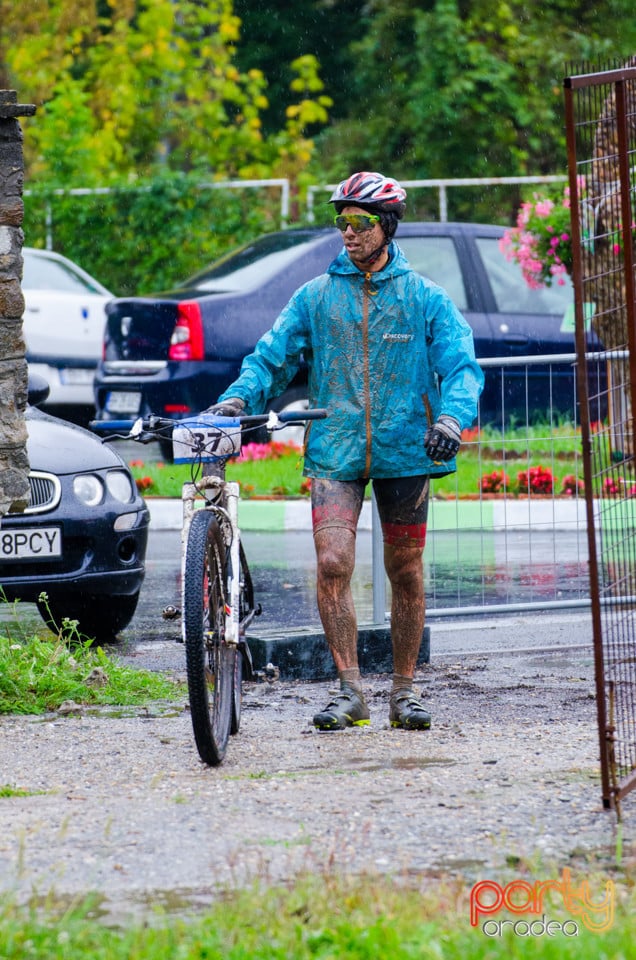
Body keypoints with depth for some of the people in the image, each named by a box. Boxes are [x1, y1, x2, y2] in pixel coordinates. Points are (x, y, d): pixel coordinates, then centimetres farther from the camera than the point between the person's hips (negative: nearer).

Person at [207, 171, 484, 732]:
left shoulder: (425, 299, 4)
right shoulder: (316, 298, 8)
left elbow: (461, 366, -3)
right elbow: (272, 358, 7)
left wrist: (452, 418, -23)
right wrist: (238, 399, -13)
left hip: (405, 451, 0)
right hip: (335, 451, 0)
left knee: (405, 574, 6)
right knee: (333, 565, -14)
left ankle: (405, 690, 18)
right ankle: (350, 691, -8)